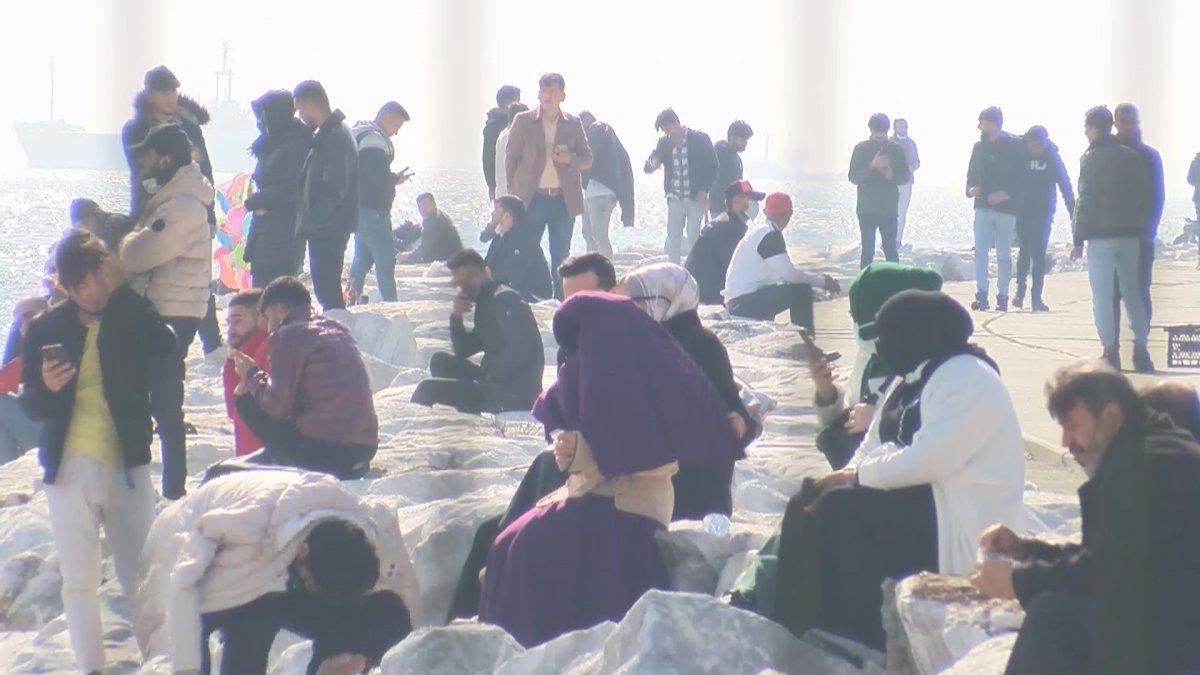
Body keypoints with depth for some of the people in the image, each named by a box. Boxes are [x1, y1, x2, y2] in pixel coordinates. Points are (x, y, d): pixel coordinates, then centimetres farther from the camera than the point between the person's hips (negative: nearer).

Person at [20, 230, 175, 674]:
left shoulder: (132, 317, 3)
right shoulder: (47, 329, 3)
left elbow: (165, 345, -20)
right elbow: (31, 407, 5)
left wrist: (120, 290, -21)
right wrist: (46, 388, -18)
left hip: (128, 465, -1)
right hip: (71, 467, 1)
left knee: (142, 576, -4)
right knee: (80, 581, 3)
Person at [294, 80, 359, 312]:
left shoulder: (334, 137, -18)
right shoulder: (328, 133, 15)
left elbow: (335, 189, -23)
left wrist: (312, 220, -16)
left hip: (327, 229, -10)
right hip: (329, 228, 10)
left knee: (327, 289, -8)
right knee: (326, 287, 15)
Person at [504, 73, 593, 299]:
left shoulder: (573, 124, 8)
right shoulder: (523, 121, 4)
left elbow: (587, 159, 12)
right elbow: (510, 157, 6)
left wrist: (570, 159, -10)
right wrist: (513, 192, -1)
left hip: (564, 200, 2)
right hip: (533, 198, -2)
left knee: (561, 256, 6)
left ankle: (561, 302, 12)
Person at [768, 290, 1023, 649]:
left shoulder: (965, 378, -14)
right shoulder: (911, 380, 18)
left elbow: (929, 460, -24)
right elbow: (872, 447, 16)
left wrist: (859, 474, -15)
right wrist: (848, 474, -5)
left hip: (961, 526, -10)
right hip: (918, 501, 10)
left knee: (842, 509, -25)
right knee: (806, 507, -4)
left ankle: (856, 644, -22)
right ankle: (790, 629, -6)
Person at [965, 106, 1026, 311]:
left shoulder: (1015, 146, -2)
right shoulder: (979, 147, 12)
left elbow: (1021, 176, -5)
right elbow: (972, 173, 17)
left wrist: (1006, 194, -19)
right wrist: (971, 189, -4)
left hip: (1006, 207, -4)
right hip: (983, 206, 4)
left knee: (1004, 253, 3)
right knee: (980, 251, -8)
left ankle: (1002, 296, 9)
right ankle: (981, 295, -12)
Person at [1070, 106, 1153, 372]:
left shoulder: (1092, 158, -9)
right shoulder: (1132, 156, 9)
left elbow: (1086, 201, -11)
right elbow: (1146, 197, 11)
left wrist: (1078, 239, -7)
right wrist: (1140, 226, 16)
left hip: (1101, 237, -5)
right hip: (1130, 235, 5)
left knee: (1102, 296, 0)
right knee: (1133, 293, 10)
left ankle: (1111, 350, -4)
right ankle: (1141, 349, 5)